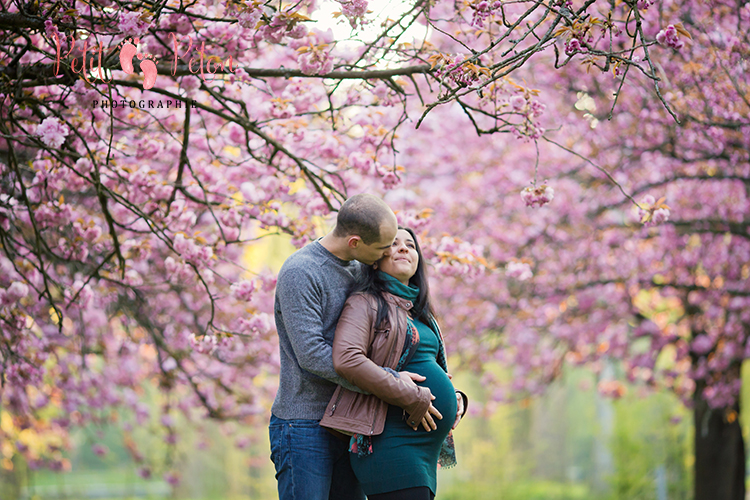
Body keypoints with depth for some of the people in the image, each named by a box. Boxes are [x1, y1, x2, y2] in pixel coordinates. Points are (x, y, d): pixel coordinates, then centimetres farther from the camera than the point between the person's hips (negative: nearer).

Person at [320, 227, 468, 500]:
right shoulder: (365, 303, -3)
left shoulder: (419, 313, 22)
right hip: (390, 443, -9)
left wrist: (455, 397, 7)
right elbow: (346, 359, -20)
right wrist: (412, 398, -19)